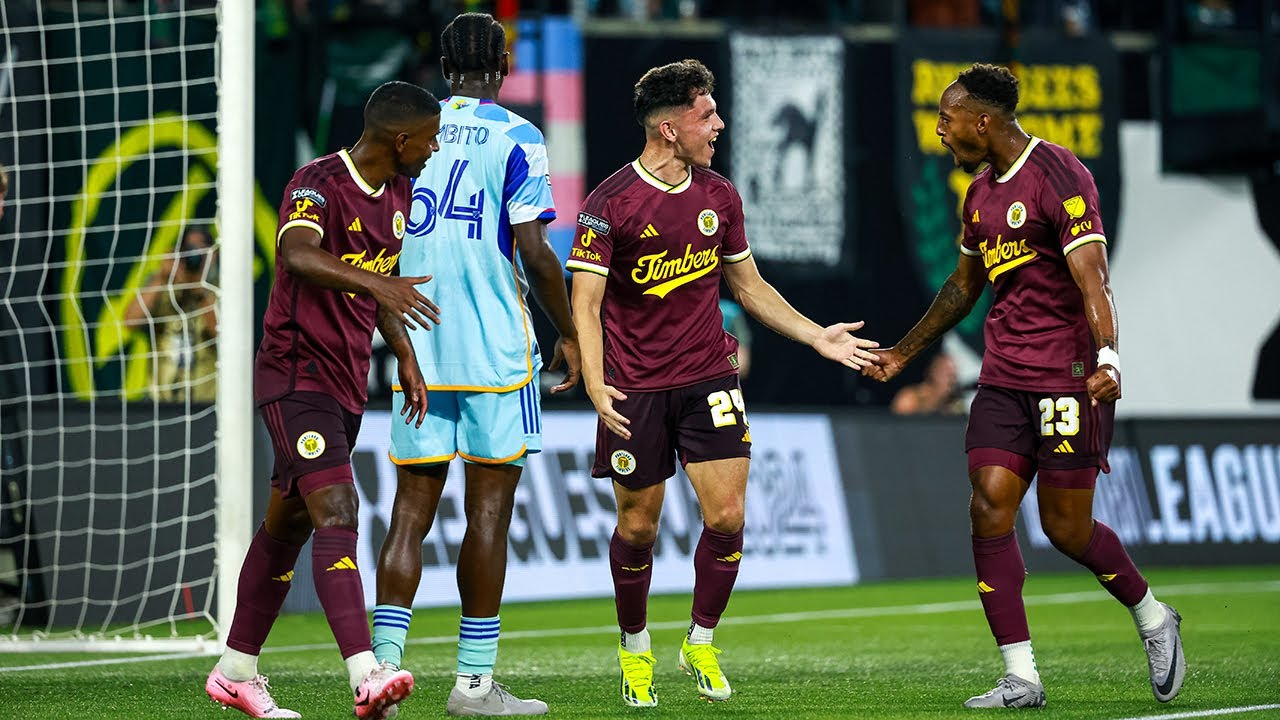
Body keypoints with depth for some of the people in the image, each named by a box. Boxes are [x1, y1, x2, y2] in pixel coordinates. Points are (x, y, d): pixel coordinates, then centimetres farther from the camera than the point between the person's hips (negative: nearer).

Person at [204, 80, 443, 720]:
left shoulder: (396, 195, 10)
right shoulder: (318, 184, -18)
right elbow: (297, 253, -39)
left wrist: (405, 356, 15)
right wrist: (376, 282, -53)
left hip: (346, 380, 9)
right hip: (295, 373, -9)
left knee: (289, 524, 14)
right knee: (336, 515, -20)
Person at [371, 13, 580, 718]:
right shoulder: (516, 139, -5)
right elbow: (534, 251, -9)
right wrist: (568, 334, 3)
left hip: (417, 346, 4)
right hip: (494, 346, -4)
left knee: (412, 507, 6)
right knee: (489, 508, 0)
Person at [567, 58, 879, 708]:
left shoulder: (719, 196, 6)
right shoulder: (610, 204, -10)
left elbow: (748, 286, 19)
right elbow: (585, 302, -12)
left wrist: (817, 337, 13)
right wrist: (595, 384, -25)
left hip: (708, 379, 4)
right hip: (635, 388, -4)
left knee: (726, 518, -8)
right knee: (638, 528, 4)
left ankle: (701, 643, 13)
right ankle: (635, 650, 26)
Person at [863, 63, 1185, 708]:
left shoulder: (1058, 177, -12)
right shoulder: (981, 193, 14)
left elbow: (1092, 278, -21)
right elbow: (964, 286, 28)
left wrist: (1108, 357, -35)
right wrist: (904, 353, 33)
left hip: (1068, 379, -7)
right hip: (1002, 380, 8)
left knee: (1066, 528, -3)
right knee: (989, 510, -6)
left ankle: (1153, 618, 24)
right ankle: (1021, 678, -4)